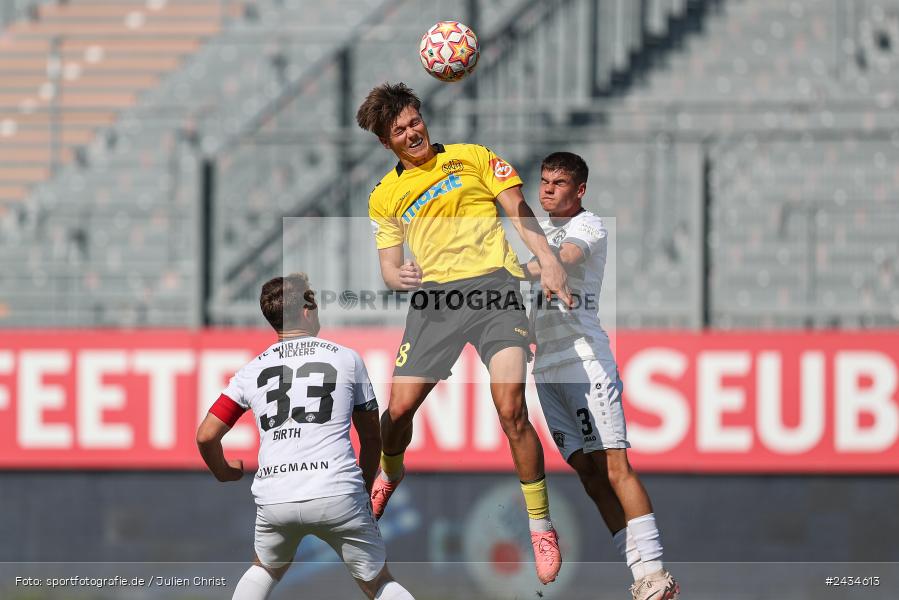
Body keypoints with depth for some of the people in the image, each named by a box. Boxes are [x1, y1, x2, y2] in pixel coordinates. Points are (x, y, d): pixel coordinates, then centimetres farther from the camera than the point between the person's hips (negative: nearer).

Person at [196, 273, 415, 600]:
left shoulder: (251, 370, 14)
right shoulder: (346, 358, 10)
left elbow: (206, 436, 9)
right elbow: (372, 438, 17)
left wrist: (223, 472, 30)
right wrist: (365, 488, 33)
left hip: (274, 498, 2)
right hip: (337, 494, -2)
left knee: (265, 570, 31)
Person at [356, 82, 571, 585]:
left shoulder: (473, 158, 12)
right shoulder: (385, 196, 17)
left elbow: (519, 211, 9)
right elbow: (389, 267, 16)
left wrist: (550, 261, -7)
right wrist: (399, 276, -9)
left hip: (493, 284, -2)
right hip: (435, 297, 3)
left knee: (512, 411, -18)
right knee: (400, 408, -2)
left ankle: (541, 525, -7)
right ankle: (390, 475, 36)